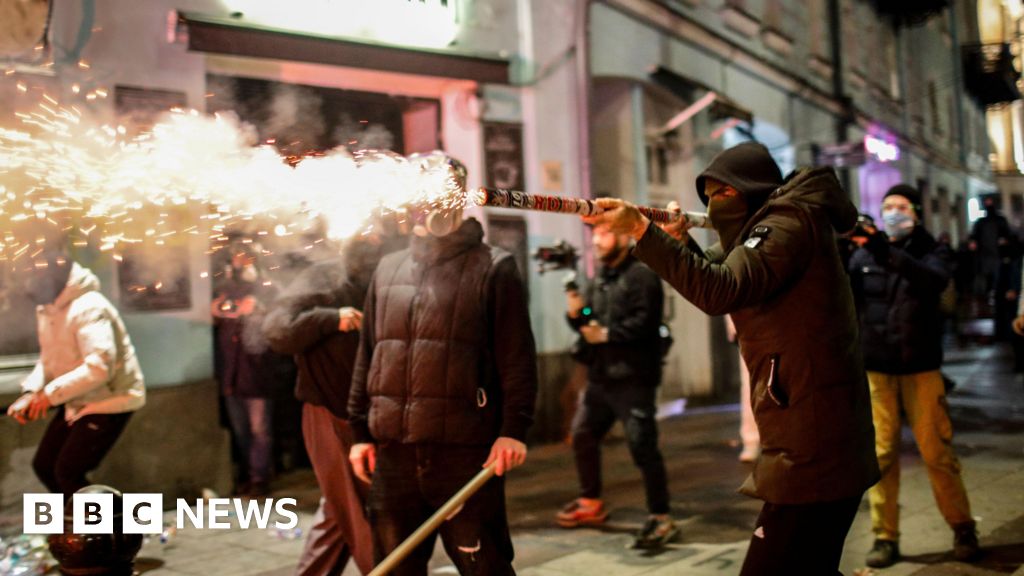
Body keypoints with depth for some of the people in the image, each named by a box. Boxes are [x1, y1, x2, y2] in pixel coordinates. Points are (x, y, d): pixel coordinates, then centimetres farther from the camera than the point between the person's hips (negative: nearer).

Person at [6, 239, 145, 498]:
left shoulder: (87, 308, -25)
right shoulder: (46, 308, 6)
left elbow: (100, 367, -33)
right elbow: (49, 359, 11)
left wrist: (50, 394, -27)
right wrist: (30, 393, -7)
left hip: (110, 401, -10)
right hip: (78, 402, 10)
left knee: (68, 472, -8)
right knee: (44, 465, 14)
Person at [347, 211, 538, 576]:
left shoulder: (494, 269, 1)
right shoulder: (388, 269, 15)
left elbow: (518, 357, -5)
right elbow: (368, 355, 17)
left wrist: (514, 428, -14)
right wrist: (361, 429, 14)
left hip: (465, 448, -4)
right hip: (393, 448, 5)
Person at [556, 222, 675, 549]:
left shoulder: (641, 276, -9)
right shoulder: (598, 280, 16)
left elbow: (645, 321, -21)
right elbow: (589, 326, 16)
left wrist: (607, 334, -20)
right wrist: (576, 314, -4)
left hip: (633, 378, -9)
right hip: (600, 376, 9)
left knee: (642, 447, -10)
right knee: (582, 436, 16)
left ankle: (661, 518, 0)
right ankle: (591, 503, 33)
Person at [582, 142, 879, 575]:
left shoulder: (789, 222, -12)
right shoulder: (776, 224, 19)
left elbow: (720, 291, -27)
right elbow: (719, 276, 24)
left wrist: (640, 230, -29)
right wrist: (681, 241, 4)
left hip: (813, 453, -11)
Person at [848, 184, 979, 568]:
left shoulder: (930, 251, 1)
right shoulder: (864, 254, 6)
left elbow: (935, 280, -22)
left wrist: (891, 254, -35)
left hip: (920, 367, -1)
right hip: (876, 368, 1)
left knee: (936, 451, 3)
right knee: (882, 454, 3)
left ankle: (963, 529, 21)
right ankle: (885, 537, 12)